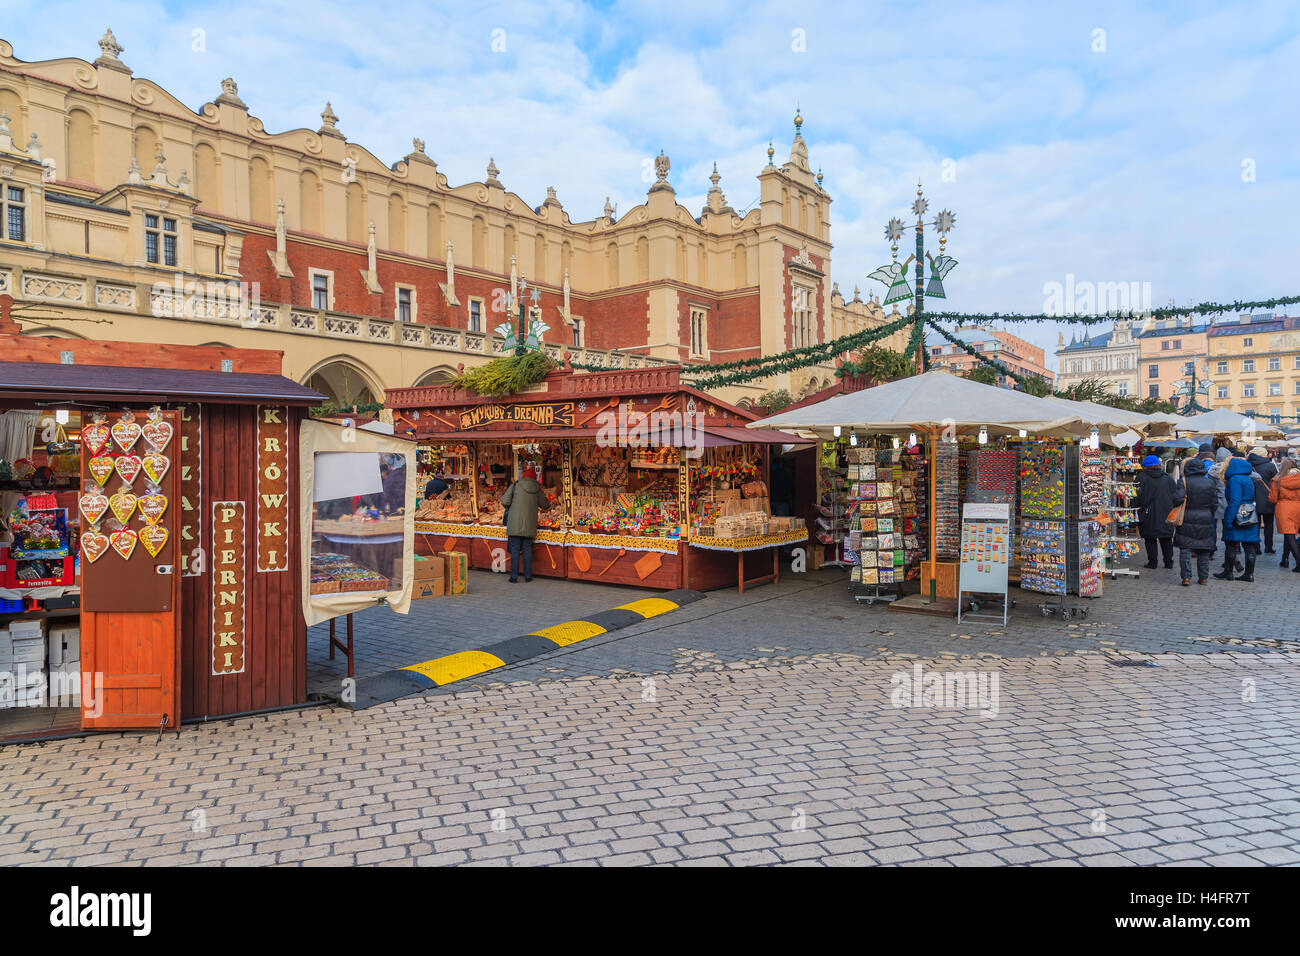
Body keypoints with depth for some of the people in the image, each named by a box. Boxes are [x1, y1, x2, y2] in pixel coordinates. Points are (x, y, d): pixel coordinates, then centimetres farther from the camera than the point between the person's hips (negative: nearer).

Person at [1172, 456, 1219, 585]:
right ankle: (1203, 577, 15)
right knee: (1204, 551, 11)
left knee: (1185, 549, 2)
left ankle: (1186, 577, -4)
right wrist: (1209, 514, 20)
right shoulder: (1210, 482, 3)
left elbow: (1177, 499, -19)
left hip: (1187, 521, -3)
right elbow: (1215, 503, 5)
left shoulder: (1184, 482, -8)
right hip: (1206, 521, 3)